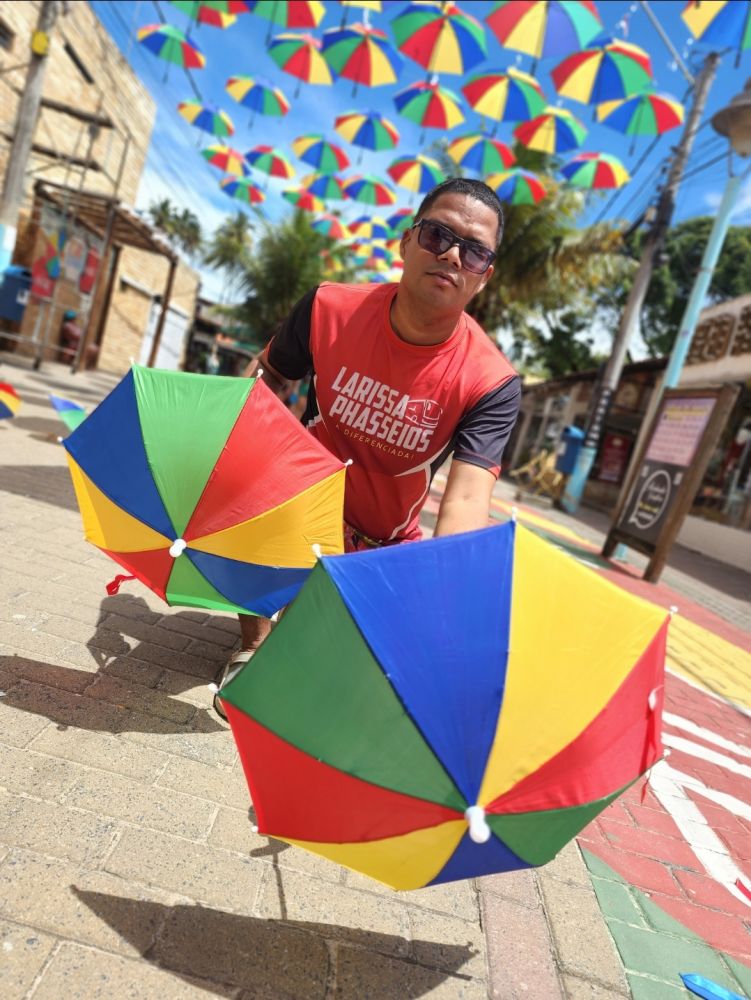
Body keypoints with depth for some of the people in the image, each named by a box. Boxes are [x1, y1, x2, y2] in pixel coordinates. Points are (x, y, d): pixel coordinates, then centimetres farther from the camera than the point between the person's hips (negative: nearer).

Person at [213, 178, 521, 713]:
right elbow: (267, 375, -1)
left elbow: (467, 500, -37)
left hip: (389, 542, -1)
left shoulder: (492, 384, -25)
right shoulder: (330, 308, -19)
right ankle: (255, 643, 5)